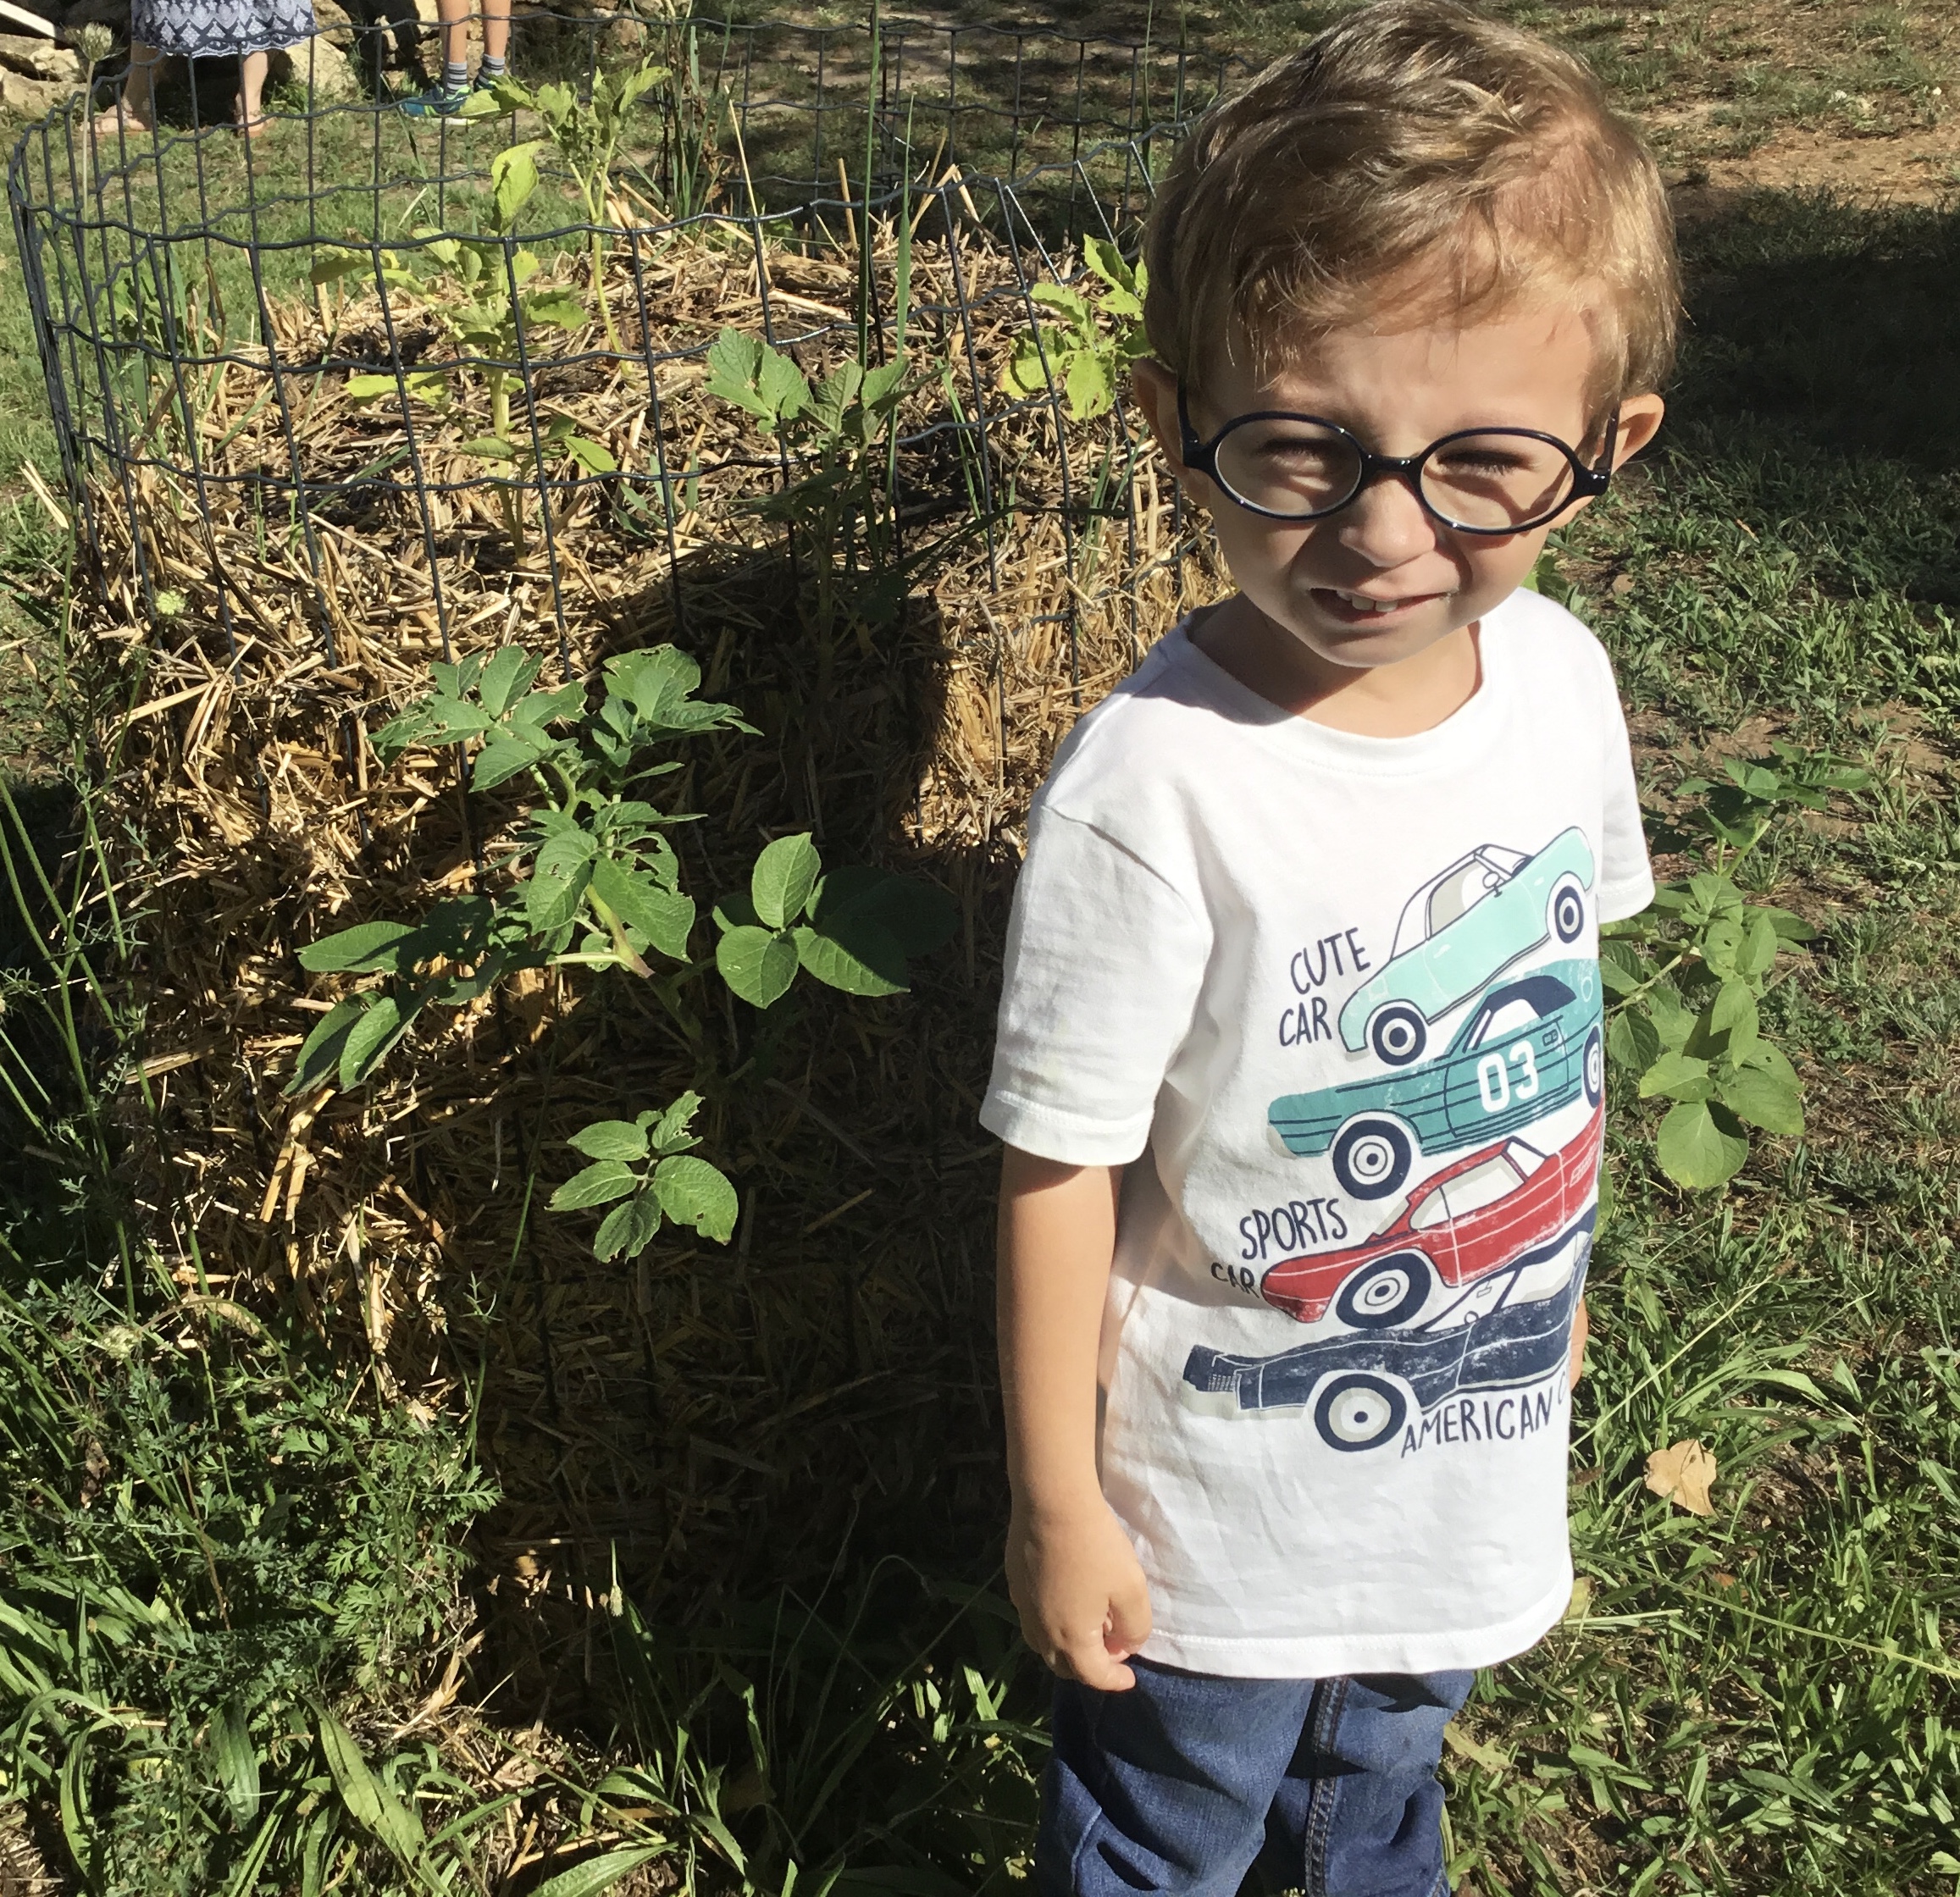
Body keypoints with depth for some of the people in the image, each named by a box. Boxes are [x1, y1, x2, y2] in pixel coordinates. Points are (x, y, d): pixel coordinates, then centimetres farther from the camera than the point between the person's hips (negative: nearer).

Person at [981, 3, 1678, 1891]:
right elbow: (1057, 1170, -22)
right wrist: (1056, 1504, -12)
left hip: (1477, 1449, 6)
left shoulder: (1560, 676, -13)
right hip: (1223, 1510, -5)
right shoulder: (1152, 793, -32)